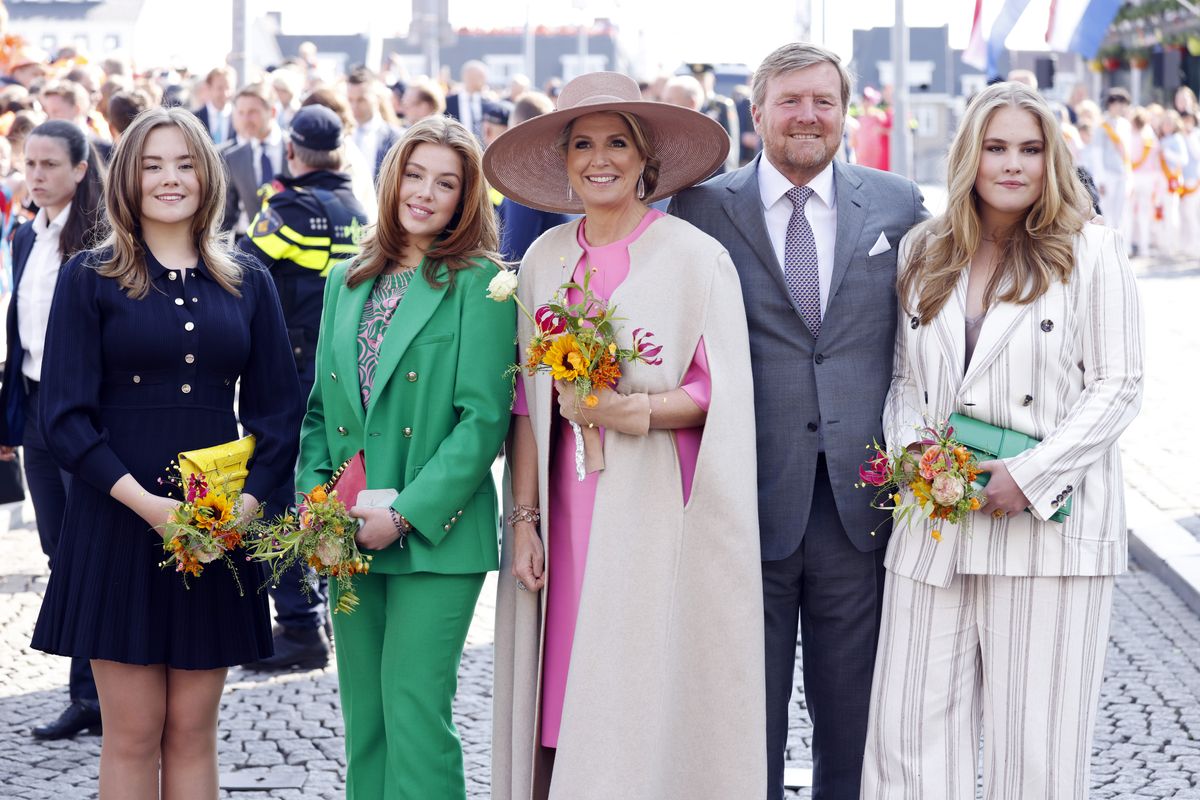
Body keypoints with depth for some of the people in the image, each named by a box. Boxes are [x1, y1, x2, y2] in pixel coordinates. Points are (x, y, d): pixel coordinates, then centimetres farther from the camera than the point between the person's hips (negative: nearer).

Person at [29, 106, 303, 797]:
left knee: (192, 729, 5)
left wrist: (247, 499, -8)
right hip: (118, 524, -2)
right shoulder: (90, 279, 1)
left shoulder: (247, 283, 9)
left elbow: (280, 410, 9)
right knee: (132, 733, -1)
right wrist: (142, 500, -17)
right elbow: (65, 415, -5)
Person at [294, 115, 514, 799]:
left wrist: (406, 515, -16)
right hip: (349, 537, 6)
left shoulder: (478, 284, -4)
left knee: (414, 713, -10)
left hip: (435, 536, -6)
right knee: (364, 719, 10)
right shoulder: (348, 281, 14)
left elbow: (484, 419, -11)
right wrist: (313, 499, 1)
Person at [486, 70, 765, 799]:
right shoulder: (545, 260, 10)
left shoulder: (696, 257, -3)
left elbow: (720, 396, -5)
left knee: (646, 714, -5)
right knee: (560, 714, 2)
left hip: (654, 512, -4)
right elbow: (529, 402, 9)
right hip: (569, 512, 4)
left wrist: (631, 409, -19)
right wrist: (525, 518, 3)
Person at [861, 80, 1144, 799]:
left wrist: (1030, 476, -13)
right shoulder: (923, 253, 12)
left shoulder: (1092, 251, -1)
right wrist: (912, 449, -3)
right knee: (912, 731, 1)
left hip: (1050, 519, -4)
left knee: (1036, 741, 1)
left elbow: (1118, 387, -4)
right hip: (936, 524, 4)